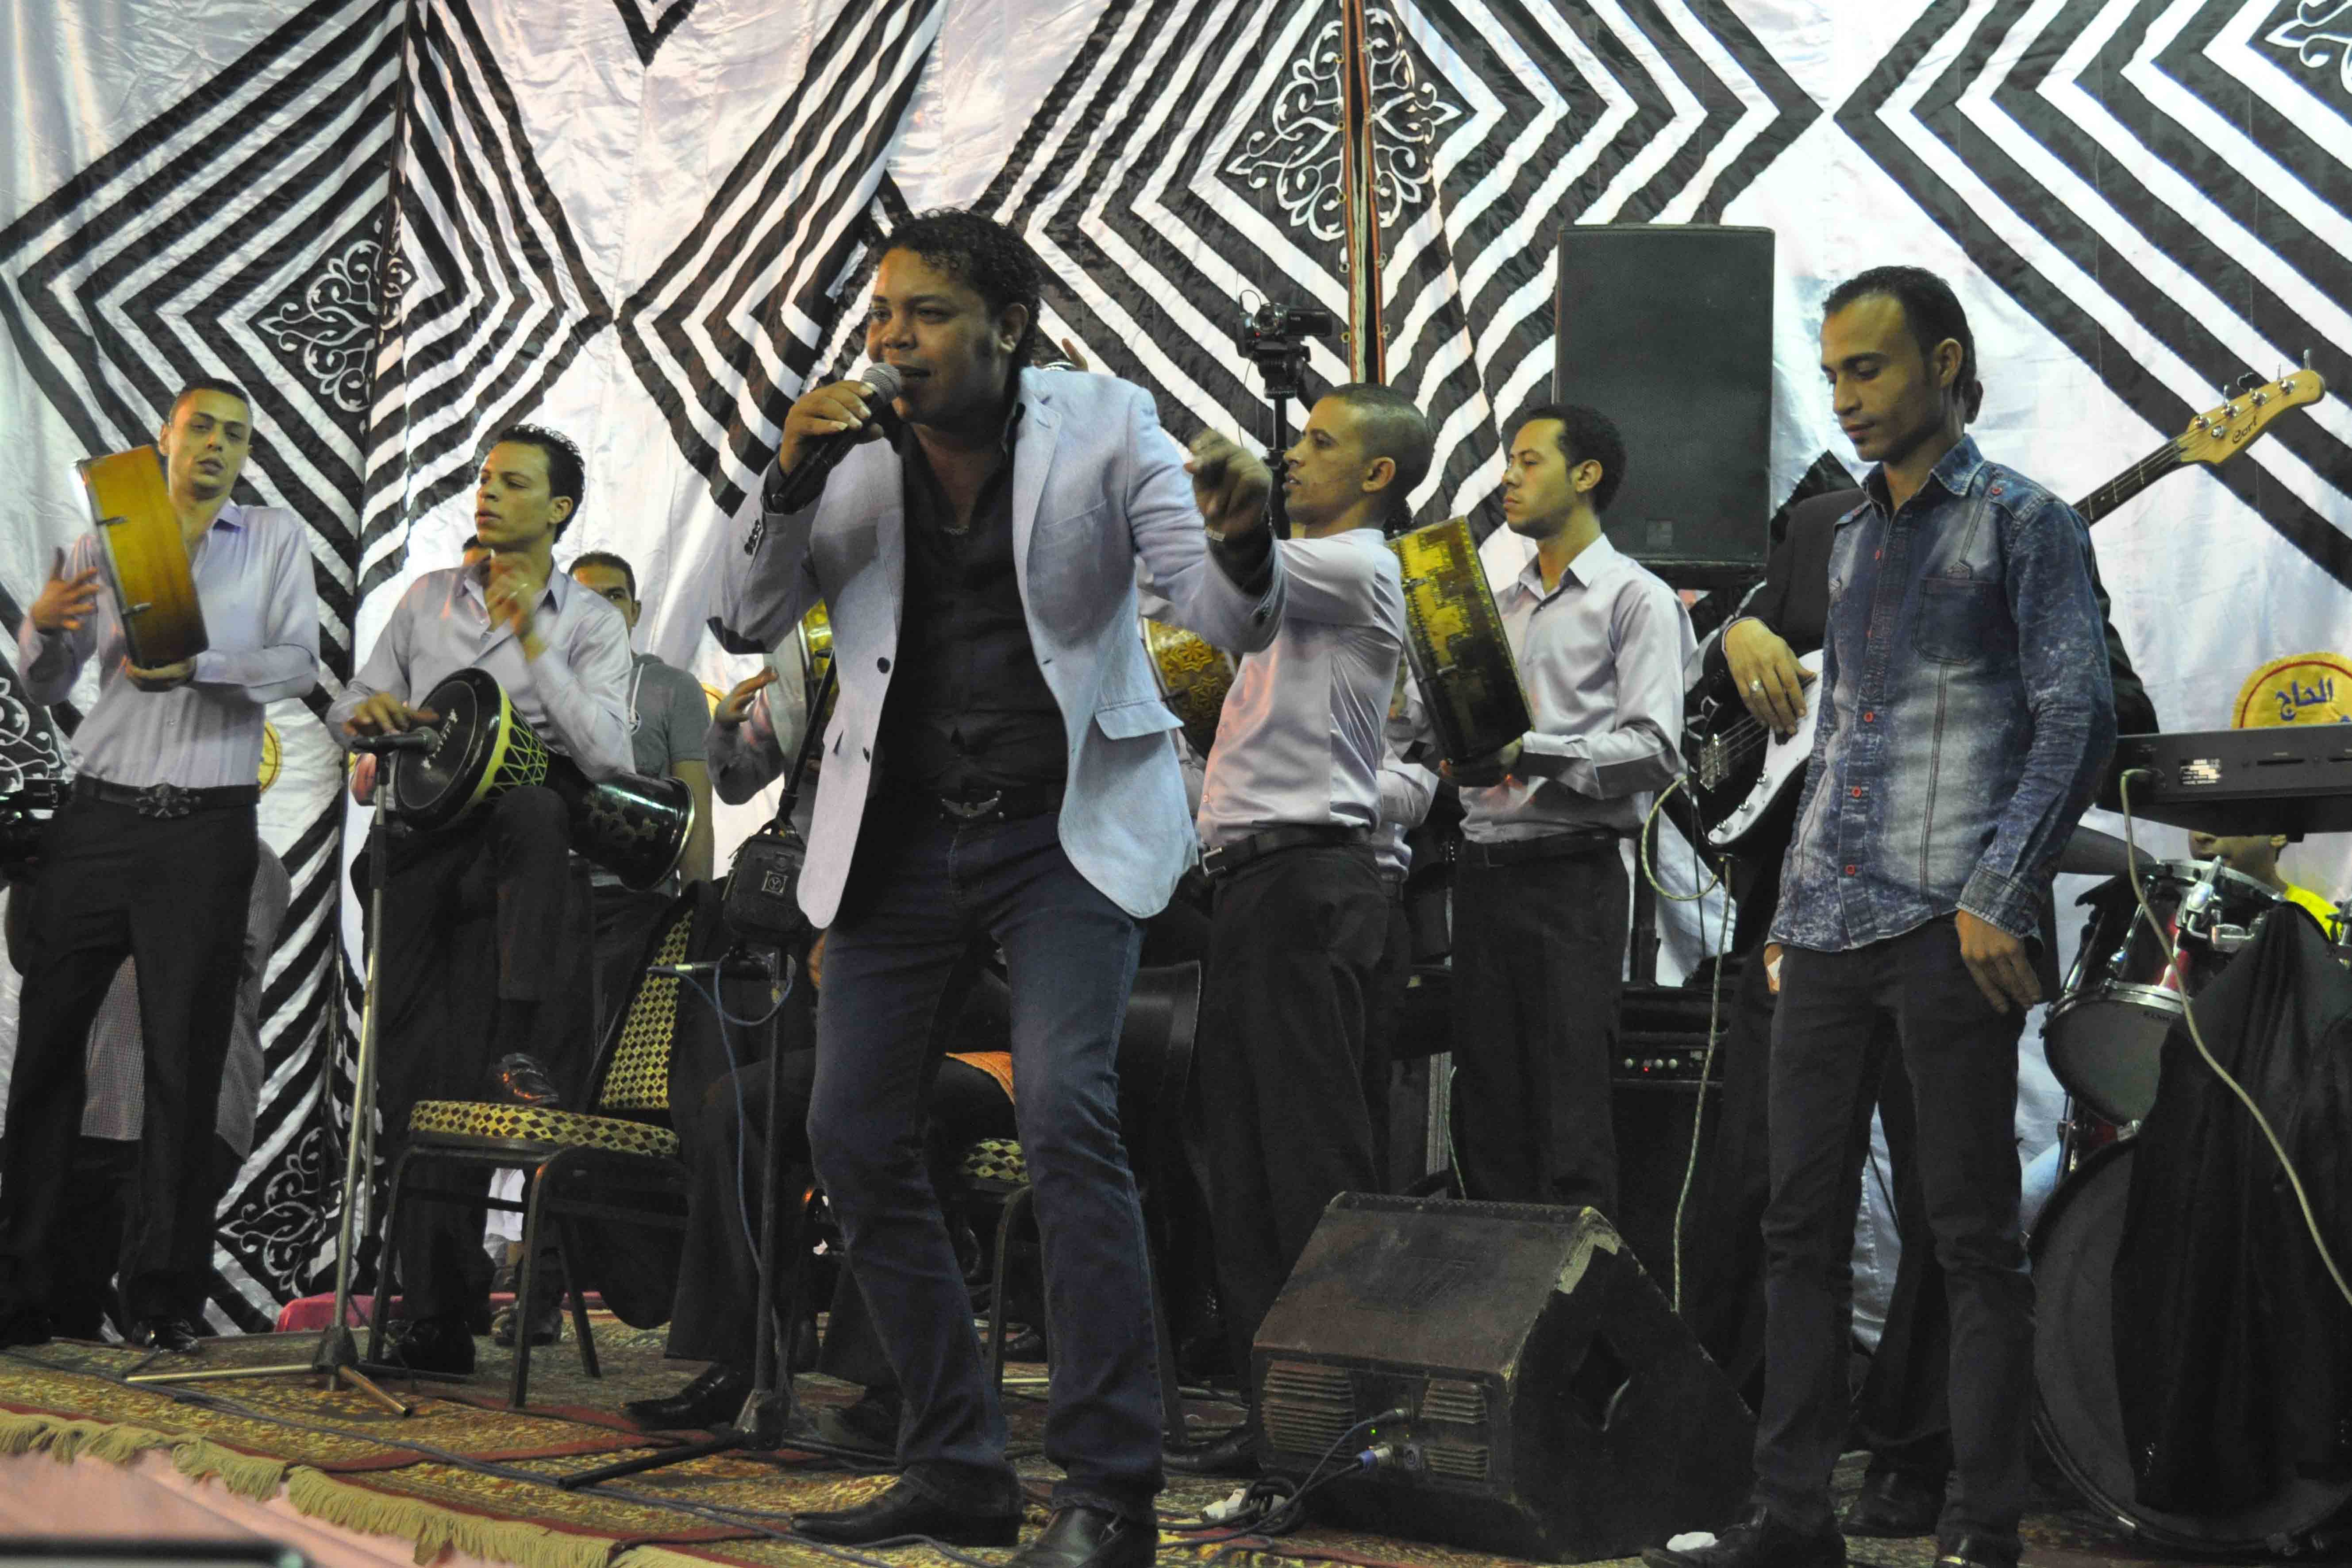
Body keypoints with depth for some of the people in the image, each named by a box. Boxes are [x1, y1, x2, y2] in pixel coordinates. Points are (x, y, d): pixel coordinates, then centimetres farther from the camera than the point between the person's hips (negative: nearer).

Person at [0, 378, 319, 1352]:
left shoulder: (276, 539, 10)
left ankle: (166, 1297, 0)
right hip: (97, 816, 2)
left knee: (184, 1061, -3)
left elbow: (299, 664, -3)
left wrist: (198, 664, -21)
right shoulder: (104, 540, 13)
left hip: (205, 829, -2)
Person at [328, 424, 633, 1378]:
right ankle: (436, 1313, 2)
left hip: (507, 844, -3)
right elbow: (346, 711, 19)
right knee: (411, 1083, -2)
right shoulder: (429, 598, 18)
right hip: (418, 845, 3)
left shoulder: (591, 625, 5)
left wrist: (531, 640, -13)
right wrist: (368, 710, -6)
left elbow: (605, 754, -9)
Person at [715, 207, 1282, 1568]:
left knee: (1066, 1114, -21)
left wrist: (1240, 544, -37)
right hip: (905, 831, 5)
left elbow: (1234, 624, -13)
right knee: (856, 1139, 4)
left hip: (1064, 824, -4)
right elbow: (753, 623, 1)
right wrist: (787, 487, -16)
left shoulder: (1103, 427, -8)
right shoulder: (853, 450, 0)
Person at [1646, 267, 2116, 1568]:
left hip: (1948, 930, -7)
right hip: (1826, 928, 7)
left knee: (1973, 1235, -3)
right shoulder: (1853, 543, 20)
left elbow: (2077, 720, -8)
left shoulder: (2022, 522, 0)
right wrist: (1790, 906, 17)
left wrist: (2001, 902, -16)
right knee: (1801, 1226, 7)